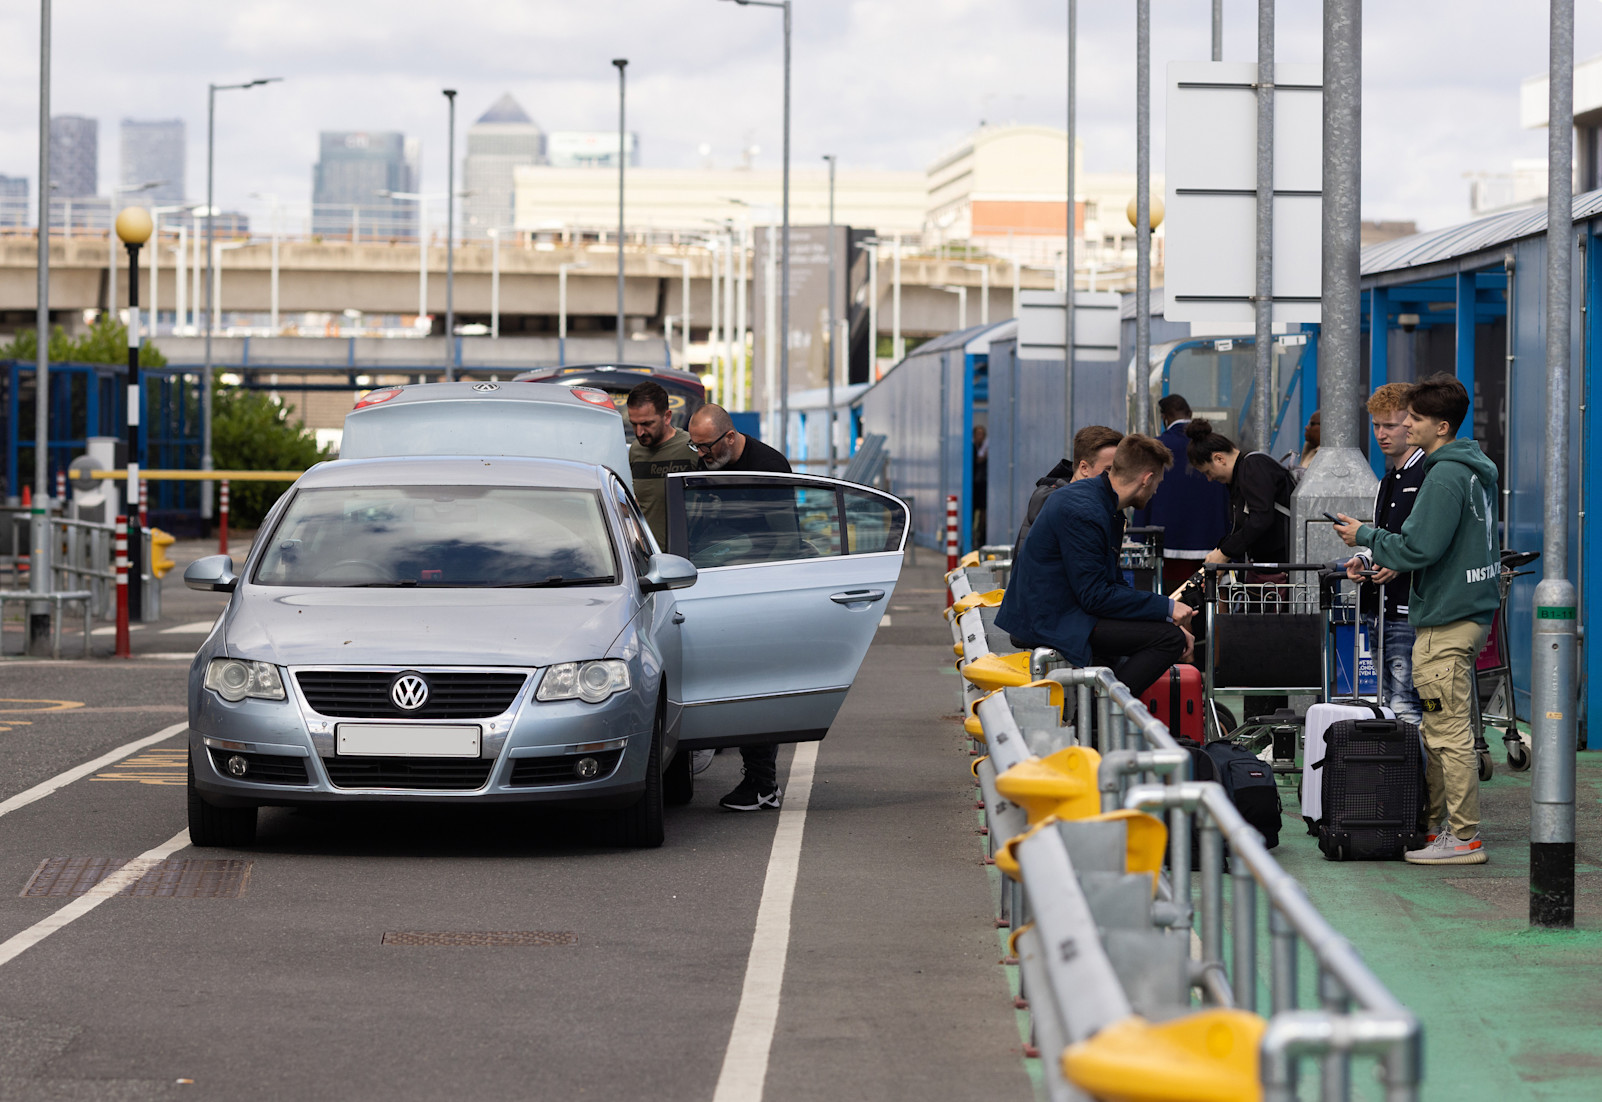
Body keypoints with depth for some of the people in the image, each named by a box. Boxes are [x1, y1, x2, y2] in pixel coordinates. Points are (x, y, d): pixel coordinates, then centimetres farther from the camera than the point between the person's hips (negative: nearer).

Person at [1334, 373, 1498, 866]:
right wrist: (1395, 563, 18)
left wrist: (1366, 537, -7)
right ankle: (1435, 823, 21)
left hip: (1447, 619, -10)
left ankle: (1464, 838, -5)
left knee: (1449, 732, -7)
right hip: (1471, 608, 10)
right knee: (1440, 729, 15)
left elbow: (1420, 548, -21)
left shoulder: (1445, 476, -17)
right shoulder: (1477, 470, 15)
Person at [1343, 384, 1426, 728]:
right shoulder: (1389, 480, 21)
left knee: (1405, 709, -13)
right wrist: (1363, 560, 11)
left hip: (1409, 612, -10)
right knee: (1390, 703, 11)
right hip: (1379, 610, 10)